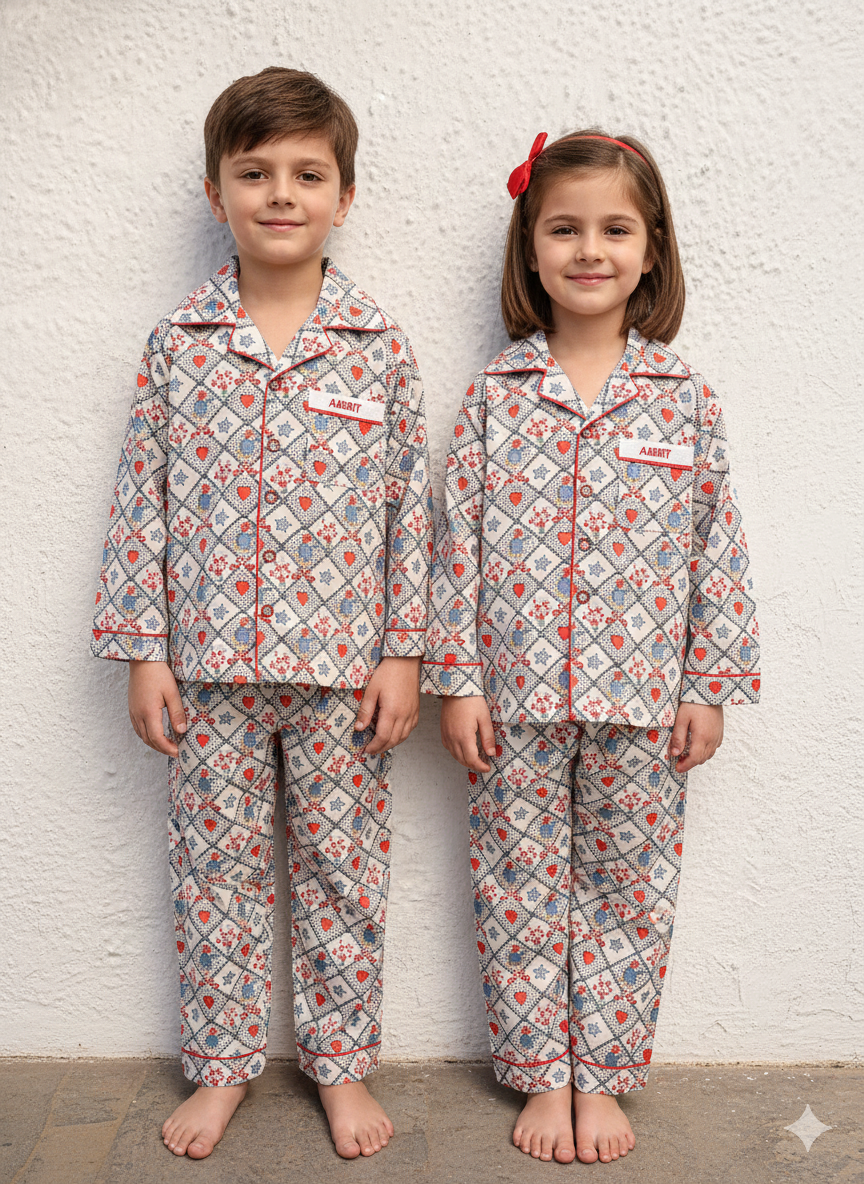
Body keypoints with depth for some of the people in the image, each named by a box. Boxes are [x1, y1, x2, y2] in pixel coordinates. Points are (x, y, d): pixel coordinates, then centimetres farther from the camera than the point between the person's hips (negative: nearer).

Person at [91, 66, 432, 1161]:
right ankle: (222, 1065, 31)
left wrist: (403, 652, -3)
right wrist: (143, 651, -2)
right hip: (210, 667, 1)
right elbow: (142, 501, 2)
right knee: (215, 871, 12)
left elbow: (411, 508, 1)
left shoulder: (380, 347, -1)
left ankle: (342, 1063, 30)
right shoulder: (178, 343, 0)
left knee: (344, 867, 11)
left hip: (343, 667, 0)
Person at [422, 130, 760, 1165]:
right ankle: (543, 1078, 28)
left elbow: (718, 546, 3)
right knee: (522, 886, 9)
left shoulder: (683, 398, 1)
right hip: (518, 697, 0)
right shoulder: (496, 393, -1)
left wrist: (711, 684, 1)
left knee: (628, 887, 11)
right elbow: (459, 539, -1)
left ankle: (601, 1078, 29)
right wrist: (456, 680, -4)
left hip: (643, 699, 1)